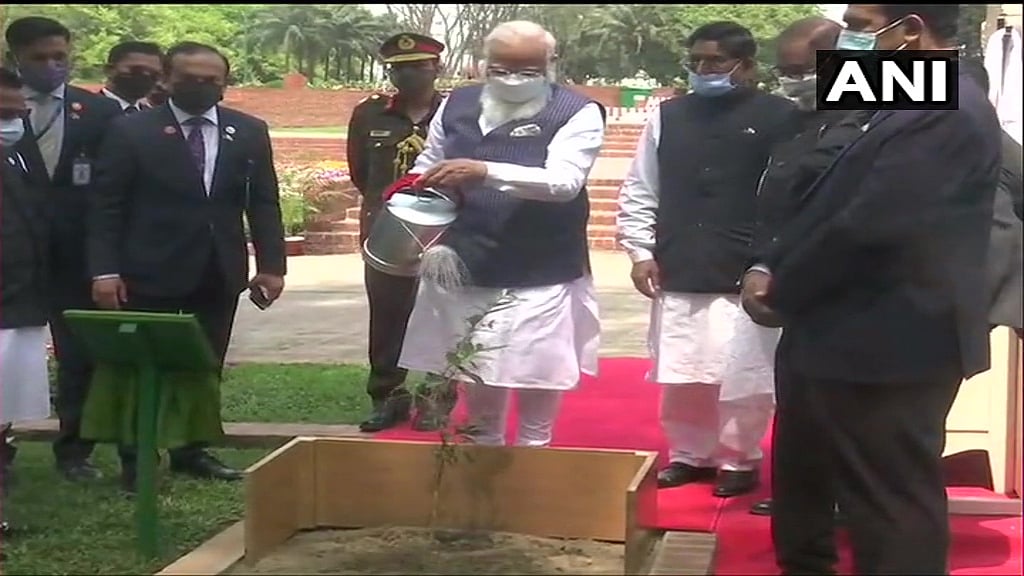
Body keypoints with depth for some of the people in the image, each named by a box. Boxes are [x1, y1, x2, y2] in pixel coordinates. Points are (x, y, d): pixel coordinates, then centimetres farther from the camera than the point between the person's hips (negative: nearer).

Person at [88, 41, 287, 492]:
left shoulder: (250, 132, 6)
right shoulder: (132, 130, -3)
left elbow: (263, 203, 7)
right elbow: (107, 207, -5)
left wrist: (271, 264, -2)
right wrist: (105, 270, -12)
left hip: (219, 273, 3)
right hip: (150, 271, -3)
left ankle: (190, 452, 20)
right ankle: (136, 459, 12)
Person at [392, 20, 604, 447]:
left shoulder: (577, 113, -10)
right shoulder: (457, 105, 6)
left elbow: (563, 181, -24)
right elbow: (428, 169, 18)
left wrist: (485, 171, -36)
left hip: (541, 275, -4)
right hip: (467, 267, 4)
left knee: (538, 374, 4)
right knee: (477, 371, 14)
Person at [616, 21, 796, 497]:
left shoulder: (778, 117, -3)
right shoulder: (668, 116, 9)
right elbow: (639, 191, 13)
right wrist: (641, 251, 5)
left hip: (747, 277, -4)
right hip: (678, 275, 4)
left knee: (743, 379, 2)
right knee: (680, 374, 10)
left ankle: (740, 460, 20)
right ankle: (689, 454, 27)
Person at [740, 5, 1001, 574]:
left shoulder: (946, 113, -20)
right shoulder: (905, 104, 14)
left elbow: (867, 225, -25)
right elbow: (828, 208, 13)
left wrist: (778, 289, -12)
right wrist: (770, 266, -2)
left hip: (887, 348, -10)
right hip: (848, 337, 10)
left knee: (890, 505, 2)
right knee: (803, 481, 22)